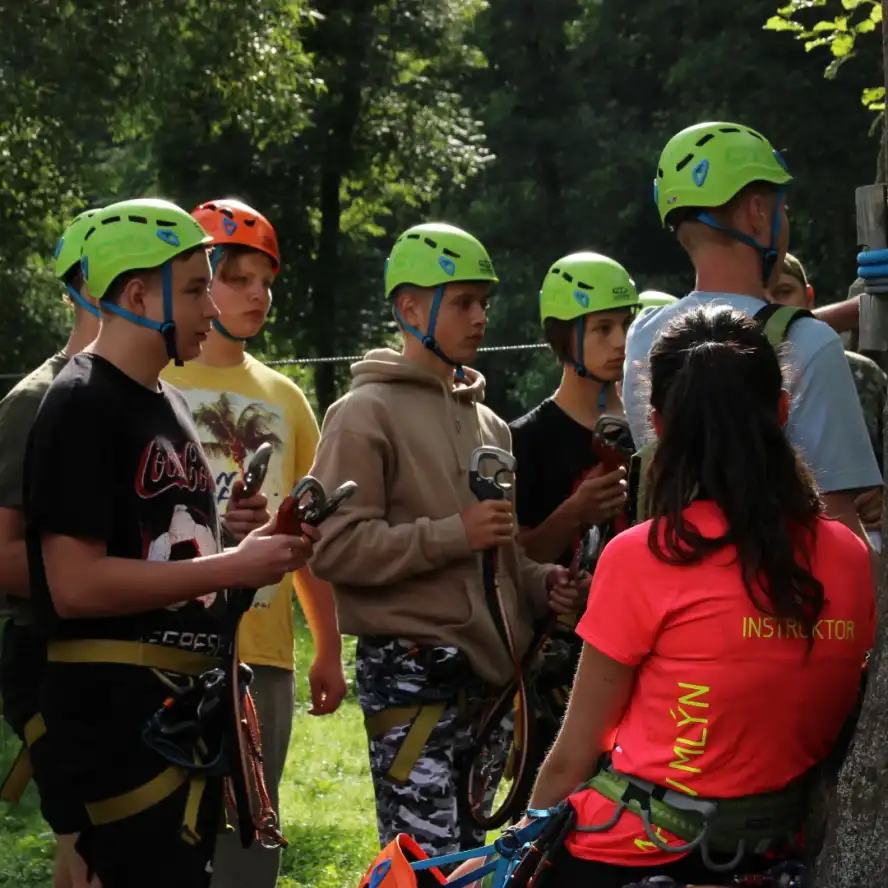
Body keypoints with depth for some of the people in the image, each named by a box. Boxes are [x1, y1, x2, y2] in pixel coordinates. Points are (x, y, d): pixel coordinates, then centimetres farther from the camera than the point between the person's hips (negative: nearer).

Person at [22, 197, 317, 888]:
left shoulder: (170, 404, 17)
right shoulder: (82, 407, -13)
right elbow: (75, 585, -21)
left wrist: (257, 549, 8)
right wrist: (233, 568, -18)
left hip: (189, 708, 10)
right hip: (117, 717, -10)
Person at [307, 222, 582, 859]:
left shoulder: (488, 423, 19)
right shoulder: (368, 413, -5)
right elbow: (334, 546, -16)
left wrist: (537, 584, 8)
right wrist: (452, 535, -18)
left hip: (485, 669, 8)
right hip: (411, 670, -8)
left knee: (469, 856, 13)